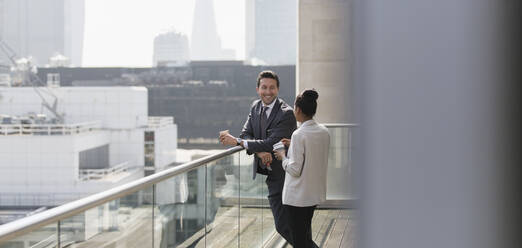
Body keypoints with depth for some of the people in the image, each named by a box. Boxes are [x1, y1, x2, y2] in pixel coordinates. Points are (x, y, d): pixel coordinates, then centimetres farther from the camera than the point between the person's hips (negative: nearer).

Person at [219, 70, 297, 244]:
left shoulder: (286, 113, -18)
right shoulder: (256, 107, 7)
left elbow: (272, 143, -24)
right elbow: (246, 133, 2)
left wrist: (237, 142, -23)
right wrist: (259, 151, -20)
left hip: (281, 174, -8)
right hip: (269, 171, 8)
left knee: (282, 225, -10)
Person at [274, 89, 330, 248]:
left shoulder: (299, 135, -21)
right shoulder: (324, 132, 2)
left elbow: (295, 170, -20)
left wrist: (283, 157, -2)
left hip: (297, 196, -7)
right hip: (315, 193, 8)